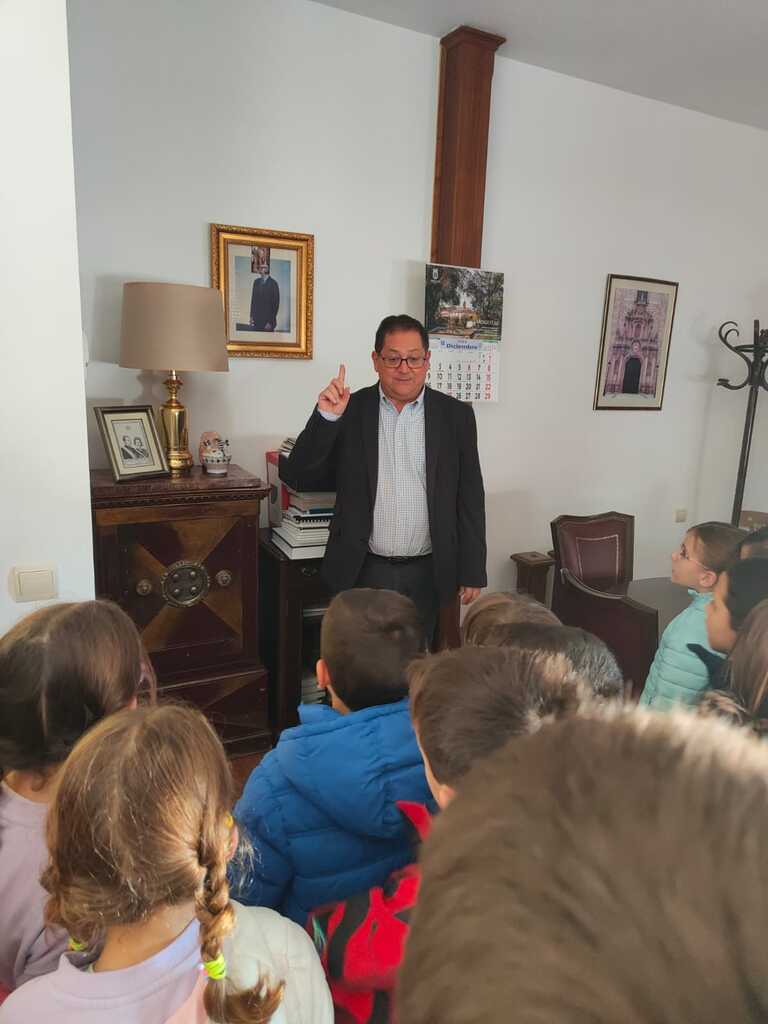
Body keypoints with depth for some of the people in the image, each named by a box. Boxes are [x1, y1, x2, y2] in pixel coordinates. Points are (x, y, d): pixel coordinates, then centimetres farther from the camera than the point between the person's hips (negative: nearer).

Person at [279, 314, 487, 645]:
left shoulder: (456, 415, 1)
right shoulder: (349, 410, -1)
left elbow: (470, 498, 2)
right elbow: (300, 478, -5)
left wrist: (472, 572, 1)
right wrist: (326, 417, -19)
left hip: (427, 574, 1)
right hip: (363, 571, 0)